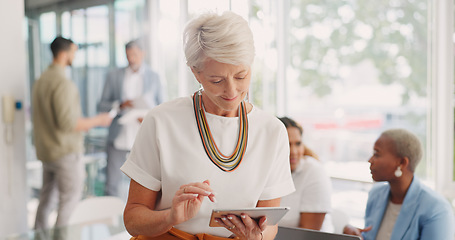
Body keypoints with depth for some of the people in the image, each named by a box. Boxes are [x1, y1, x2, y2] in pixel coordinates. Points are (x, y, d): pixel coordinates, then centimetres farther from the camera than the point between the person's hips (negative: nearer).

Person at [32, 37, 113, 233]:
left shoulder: (40, 81, 10)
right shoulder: (63, 84, -19)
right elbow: (68, 123, -24)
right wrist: (97, 120, -12)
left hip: (46, 151, 9)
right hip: (66, 152, -9)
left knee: (47, 201, 18)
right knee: (69, 204, -2)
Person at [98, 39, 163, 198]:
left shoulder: (153, 77, 9)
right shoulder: (113, 76, 9)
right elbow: (102, 106, 7)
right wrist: (120, 105, -13)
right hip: (118, 139, 1)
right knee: (112, 186, 0)